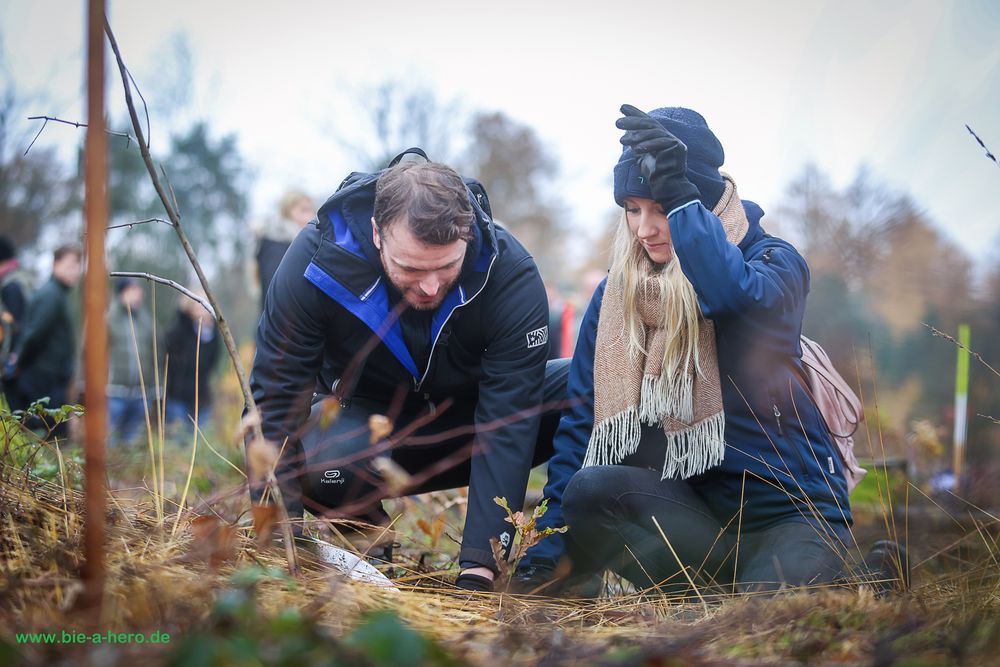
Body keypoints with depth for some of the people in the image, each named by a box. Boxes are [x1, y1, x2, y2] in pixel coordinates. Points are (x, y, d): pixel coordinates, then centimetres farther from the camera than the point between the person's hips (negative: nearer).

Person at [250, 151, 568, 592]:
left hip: (472, 415, 1)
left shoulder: (510, 273, -29)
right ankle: (367, 525, -2)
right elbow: (275, 401, -22)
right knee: (321, 464, -37)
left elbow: (507, 424, -30)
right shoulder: (319, 259, -28)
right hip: (370, 417, 0)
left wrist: (478, 566, -37)